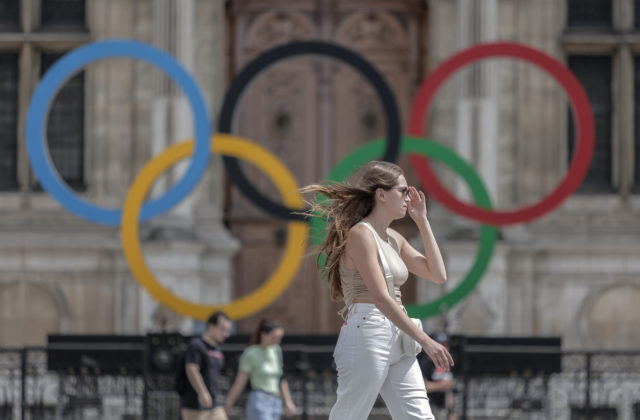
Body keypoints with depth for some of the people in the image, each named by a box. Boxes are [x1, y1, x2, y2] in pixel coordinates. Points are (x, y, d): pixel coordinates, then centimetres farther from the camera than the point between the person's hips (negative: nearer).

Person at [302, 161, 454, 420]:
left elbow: (438, 275, 15)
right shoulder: (361, 234, -10)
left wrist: (422, 221, 14)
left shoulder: (394, 240, 17)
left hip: (397, 343, 9)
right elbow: (381, 298, -18)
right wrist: (425, 341, -22)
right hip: (366, 338, -9)